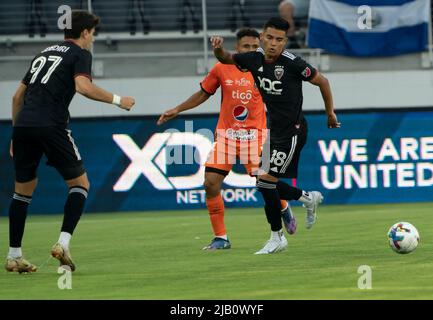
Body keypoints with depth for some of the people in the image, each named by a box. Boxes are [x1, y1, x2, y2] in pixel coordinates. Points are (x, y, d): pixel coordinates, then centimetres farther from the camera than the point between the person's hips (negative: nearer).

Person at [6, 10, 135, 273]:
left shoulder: (44, 53, 26)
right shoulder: (80, 54, 6)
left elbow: (18, 96, 25)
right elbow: (83, 86, -14)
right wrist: (117, 100, -4)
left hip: (23, 124, 6)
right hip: (50, 126, -6)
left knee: (23, 190, 16)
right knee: (80, 184, 7)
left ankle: (14, 256, 14)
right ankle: (63, 243, -9)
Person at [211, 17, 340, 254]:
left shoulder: (292, 64, -19)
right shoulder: (255, 59, -2)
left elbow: (321, 81, -5)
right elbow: (227, 59, 15)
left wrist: (330, 113, 5)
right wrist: (218, 49, -10)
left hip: (292, 132, -7)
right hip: (274, 132, 7)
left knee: (266, 180, -12)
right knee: (268, 185, 9)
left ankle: (277, 237, 4)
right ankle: (309, 199, 33)